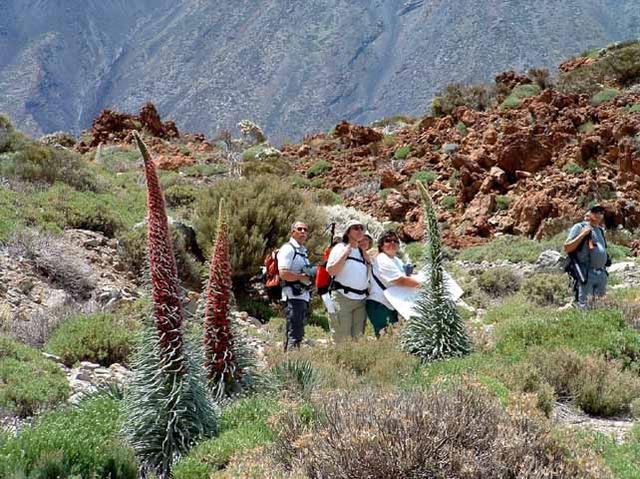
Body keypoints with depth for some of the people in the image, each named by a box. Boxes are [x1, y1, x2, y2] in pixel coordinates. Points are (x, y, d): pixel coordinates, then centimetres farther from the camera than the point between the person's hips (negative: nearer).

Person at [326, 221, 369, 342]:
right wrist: (346, 253, -12)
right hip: (343, 297, -6)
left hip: (361, 299, 6)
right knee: (342, 338, -9)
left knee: (358, 338, 3)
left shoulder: (362, 251, 20)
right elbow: (331, 271, -11)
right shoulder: (340, 248, 1)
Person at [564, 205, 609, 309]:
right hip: (586, 273, -7)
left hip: (602, 273, 7)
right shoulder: (579, 227, -3)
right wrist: (583, 234, -16)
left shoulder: (601, 230, 18)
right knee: (584, 305, -8)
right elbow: (567, 248, -10)